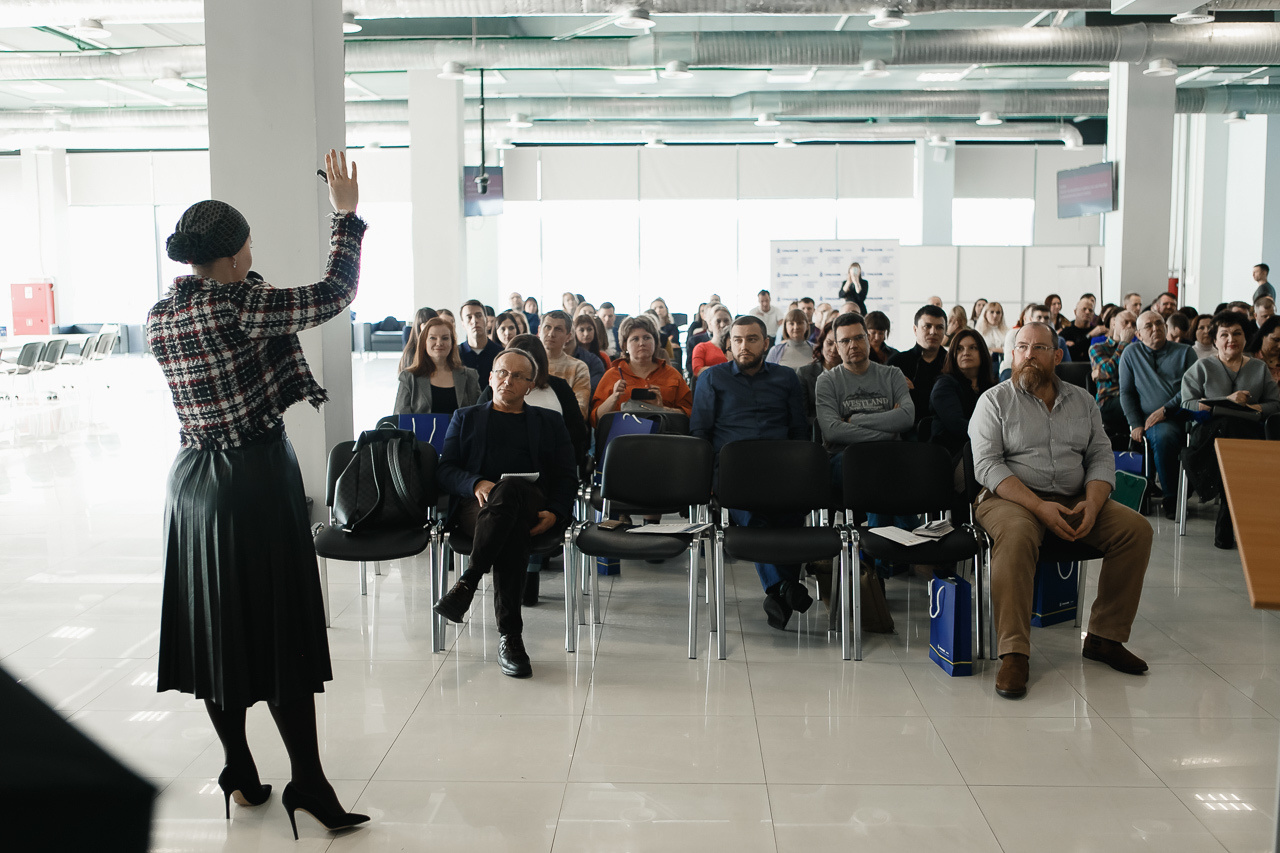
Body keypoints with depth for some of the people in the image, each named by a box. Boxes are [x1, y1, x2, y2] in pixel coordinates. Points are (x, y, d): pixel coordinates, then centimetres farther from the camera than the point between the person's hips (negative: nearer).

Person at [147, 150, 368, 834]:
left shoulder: (159, 316, 4)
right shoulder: (238, 305, -16)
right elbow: (335, 294, -13)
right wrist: (346, 214, -4)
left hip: (193, 482, 7)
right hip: (257, 478, -7)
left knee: (212, 625, 12)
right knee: (279, 629, -1)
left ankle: (240, 775, 23)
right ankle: (306, 780, 4)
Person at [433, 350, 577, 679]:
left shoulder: (549, 422, 28)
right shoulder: (466, 418, 29)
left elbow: (567, 478, 17)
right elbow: (444, 470, 15)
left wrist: (555, 514, -5)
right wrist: (476, 484, -9)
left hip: (531, 507, 0)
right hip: (476, 507, 0)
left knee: (510, 487, -39)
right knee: (511, 532, -38)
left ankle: (468, 581, -41)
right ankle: (509, 635, -38)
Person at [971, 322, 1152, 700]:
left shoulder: (1082, 400, 15)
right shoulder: (995, 400, 1)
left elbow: (1101, 456, 9)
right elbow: (986, 464, -9)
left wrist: (1092, 503, -12)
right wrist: (1038, 506, -21)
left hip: (1074, 500, 5)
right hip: (1012, 497, -5)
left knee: (1136, 528, -16)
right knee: (1016, 535, -37)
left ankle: (1104, 637, -6)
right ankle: (1013, 654, -35)